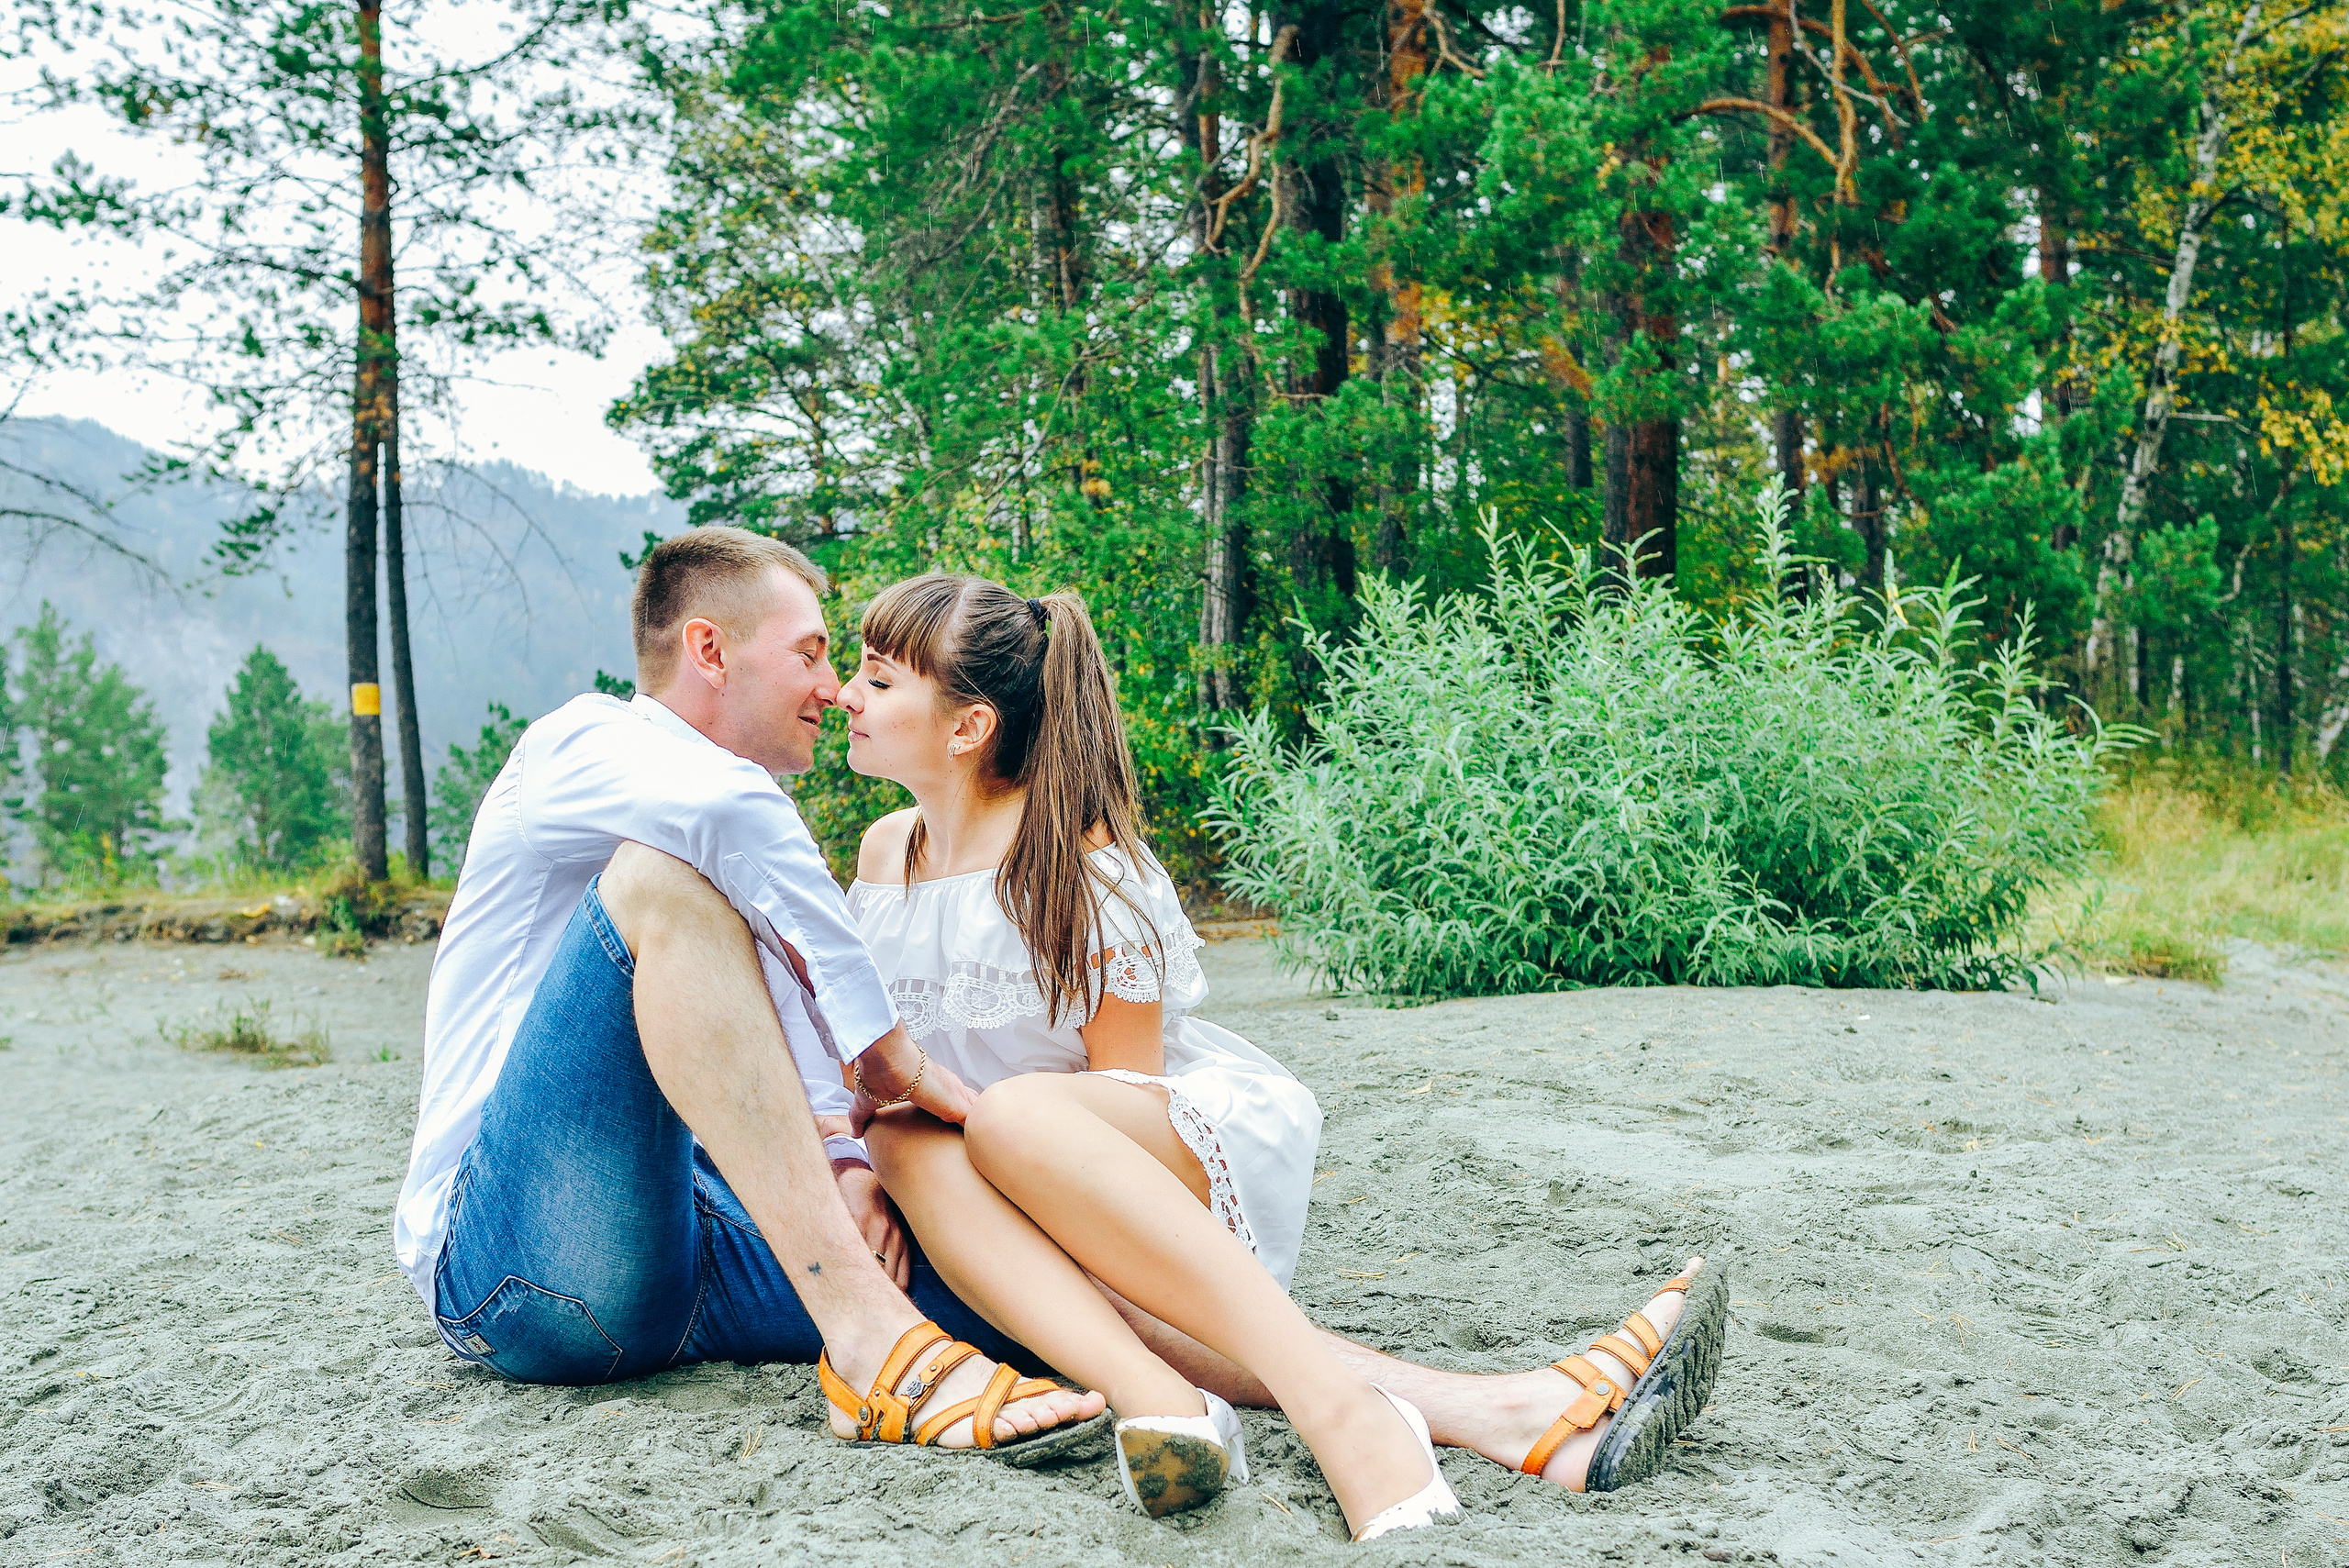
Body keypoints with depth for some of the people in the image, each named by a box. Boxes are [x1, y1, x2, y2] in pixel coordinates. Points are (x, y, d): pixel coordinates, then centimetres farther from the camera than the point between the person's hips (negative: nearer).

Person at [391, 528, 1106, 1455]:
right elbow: (726, 803, -24)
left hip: (685, 1229, 5)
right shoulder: (580, 743, 1)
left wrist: (845, 1164, -5)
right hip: (517, 1256, -5)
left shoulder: (742, 856, 25)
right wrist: (886, 1049, -21)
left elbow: (796, 1068, 17)